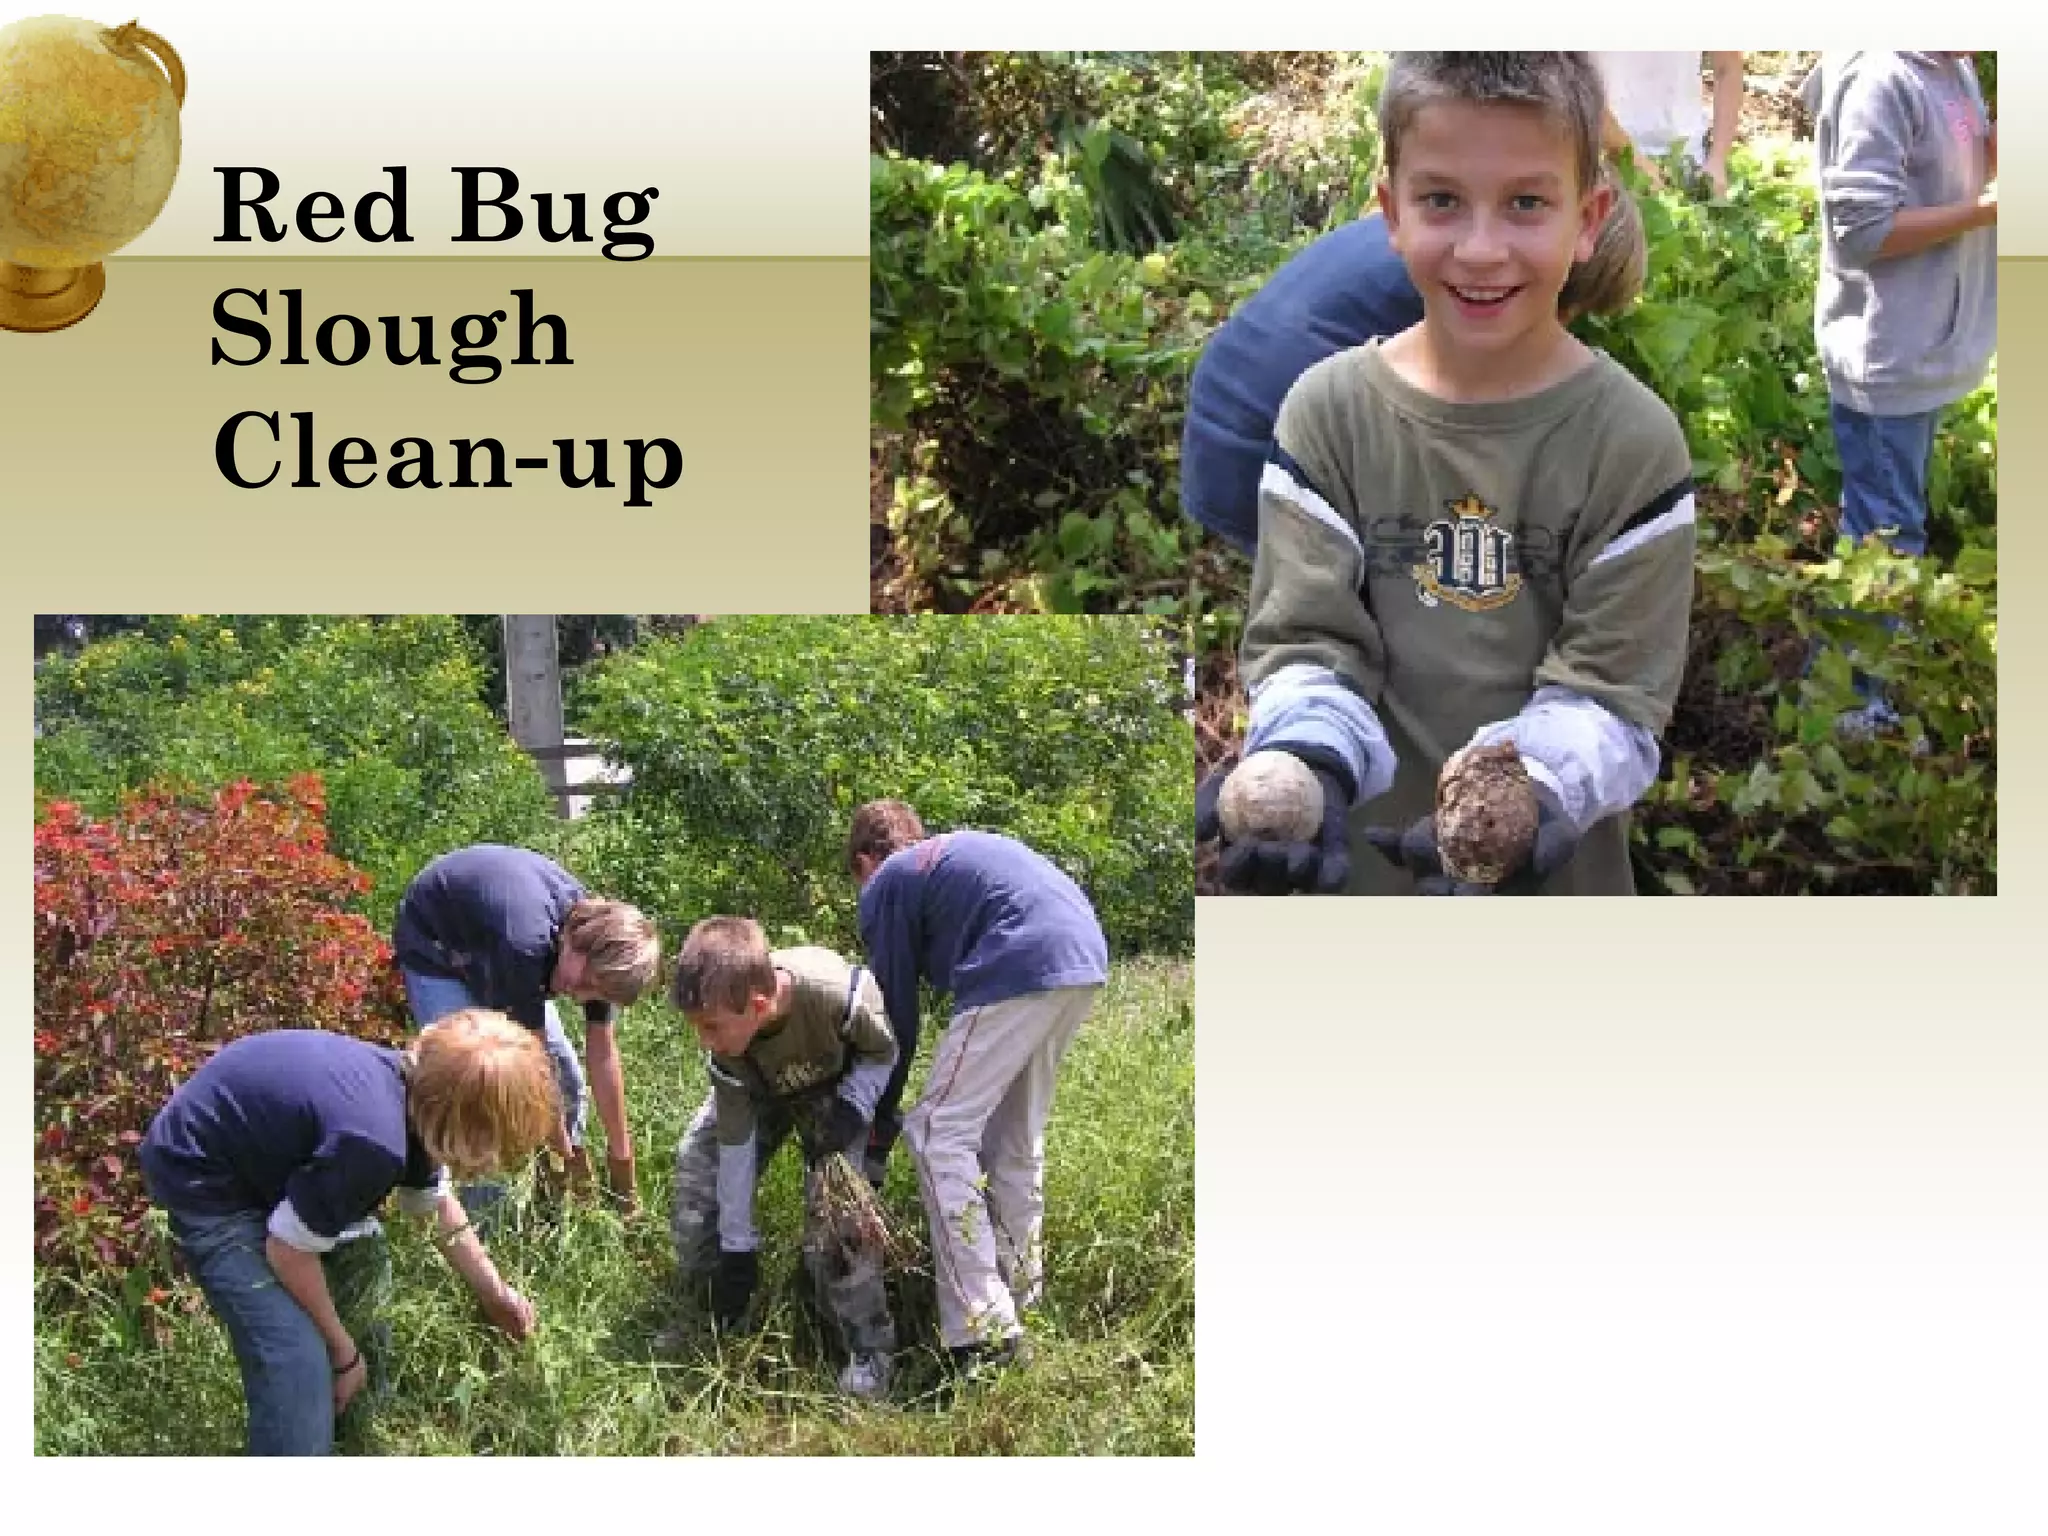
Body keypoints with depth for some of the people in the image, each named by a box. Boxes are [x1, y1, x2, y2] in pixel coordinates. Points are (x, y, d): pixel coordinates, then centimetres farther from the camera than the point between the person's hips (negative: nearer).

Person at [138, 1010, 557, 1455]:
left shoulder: (415, 1089, -3)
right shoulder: (374, 1141, -34)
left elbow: (437, 1205, 18)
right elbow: (287, 1249, -22)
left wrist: (493, 1291, 26)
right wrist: (343, 1352, -8)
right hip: (203, 1183, -10)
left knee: (360, 1255, 25)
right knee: (297, 1363, -17)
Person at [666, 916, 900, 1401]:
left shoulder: (837, 993, -43)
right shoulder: (727, 1051, -31)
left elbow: (886, 1051, -18)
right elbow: (736, 1142, -21)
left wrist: (854, 1107, -34)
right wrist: (737, 1247, -18)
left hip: (840, 1084, -3)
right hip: (761, 1088, 4)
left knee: (832, 1198, -23)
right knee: (696, 1160, -12)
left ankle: (868, 1348, -12)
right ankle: (707, 1308, 11)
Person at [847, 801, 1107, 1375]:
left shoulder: (886, 886, 13)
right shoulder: (957, 849, 34)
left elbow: (896, 1016, 11)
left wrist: (877, 1131, 20)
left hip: (1022, 969, -8)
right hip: (1086, 956, 8)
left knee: (939, 1135, -3)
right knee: (1015, 1132, 23)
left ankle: (984, 1332, -9)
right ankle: (1020, 1287, 32)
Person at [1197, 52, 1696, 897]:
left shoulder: (1634, 440, -10)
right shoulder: (1326, 411, -6)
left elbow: (1614, 688, -13)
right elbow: (1307, 640, -9)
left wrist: (1526, 797, -32)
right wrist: (1305, 765, -29)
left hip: (1553, 873, -1)